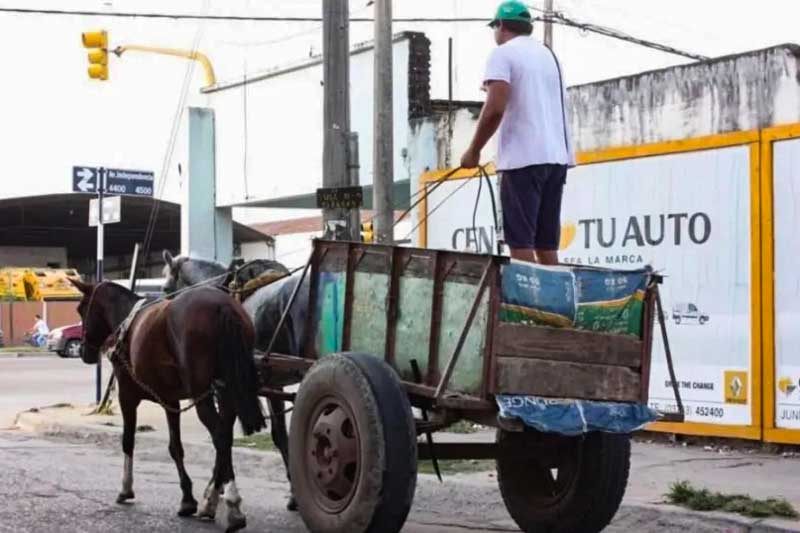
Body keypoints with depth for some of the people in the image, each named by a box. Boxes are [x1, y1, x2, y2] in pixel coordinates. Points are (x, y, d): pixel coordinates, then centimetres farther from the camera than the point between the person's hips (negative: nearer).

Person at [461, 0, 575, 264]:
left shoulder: (503, 53, -3)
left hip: (524, 157, -7)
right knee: (546, 242, 9)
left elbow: (496, 108, -14)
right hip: (556, 155, 7)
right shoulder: (548, 54, 20)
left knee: (521, 240, -7)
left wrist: (473, 151, -4)